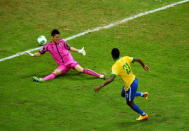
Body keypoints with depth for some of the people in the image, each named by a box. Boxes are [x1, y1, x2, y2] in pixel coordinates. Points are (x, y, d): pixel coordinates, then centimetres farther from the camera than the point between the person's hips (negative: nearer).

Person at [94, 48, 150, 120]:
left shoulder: (115, 66, -26)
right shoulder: (125, 58, -7)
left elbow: (111, 79, -37)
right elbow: (138, 60, 0)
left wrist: (101, 86, -37)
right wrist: (144, 66, 20)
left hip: (130, 85, -7)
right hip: (134, 80, 7)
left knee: (130, 102, 17)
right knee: (123, 94, 31)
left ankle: (144, 115, 31)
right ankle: (143, 94, 35)